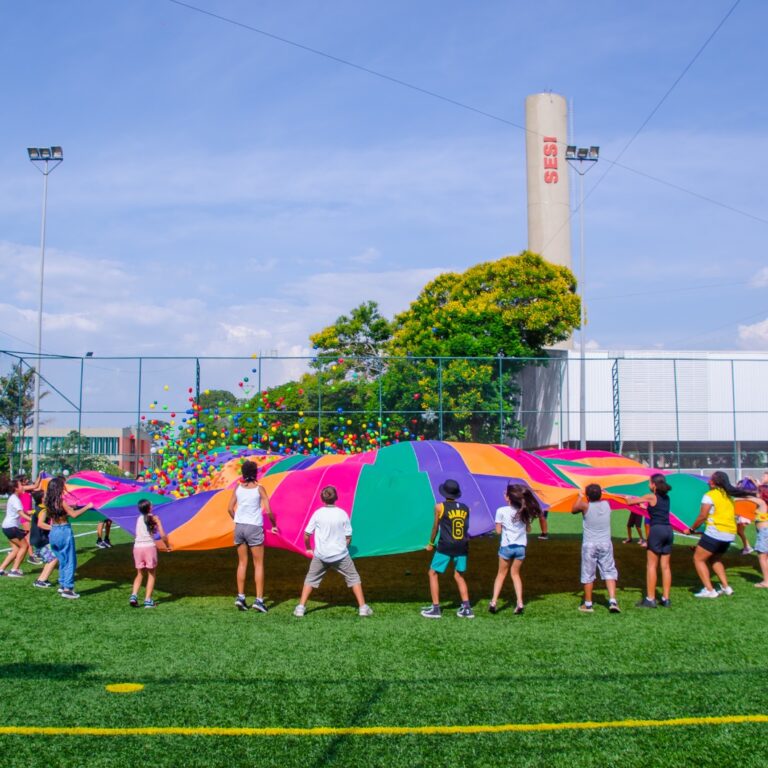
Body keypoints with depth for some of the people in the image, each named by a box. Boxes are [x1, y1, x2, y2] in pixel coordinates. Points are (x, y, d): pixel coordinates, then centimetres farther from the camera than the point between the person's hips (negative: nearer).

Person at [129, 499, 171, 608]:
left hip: (137, 547, 4)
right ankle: (148, 600, 2)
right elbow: (162, 535, -5)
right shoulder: (154, 518, 0)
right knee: (151, 574, 10)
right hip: (149, 547, -4)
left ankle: (134, 595, -4)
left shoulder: (139, 518, 13)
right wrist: (167, 546, 11)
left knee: (140, 574, 16)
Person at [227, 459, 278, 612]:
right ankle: (259, 599, 0)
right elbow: (268, 511, -12)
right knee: (259, 564, 4)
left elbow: (230, 509, 4)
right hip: (254, 528, -4)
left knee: (242, 563, 14)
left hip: (239, 526, 4)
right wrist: (274, 525, 2)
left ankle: (240, 597, 11)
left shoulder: (238, 488, 2)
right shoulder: (259, 489, -8)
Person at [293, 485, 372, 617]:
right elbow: (348, 537, -2)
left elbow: (306, 535, -3)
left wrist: (308, 548, 14)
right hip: (340, 555, 0)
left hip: (320, 555, 1)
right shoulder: (342, 514, -6)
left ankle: (300, 607, 10)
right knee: (353, 578, 13)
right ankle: (363, 607, 9)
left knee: (311, 579, 16)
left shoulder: (317, 513, -6)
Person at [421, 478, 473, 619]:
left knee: (433, 574, 8)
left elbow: (435, 527, 4)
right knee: (459, 575, 17)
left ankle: (435, 608, 4)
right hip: (462, 546, 4)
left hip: (445, 546, -4)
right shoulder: (465, 508, 7)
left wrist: (431, 543, 17)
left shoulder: (440, 507, -4)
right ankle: (466, 608, 10)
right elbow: (466, 528, 11)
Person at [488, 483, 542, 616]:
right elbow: (528, 530, 8)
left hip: (506, 546, -3)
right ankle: (520, 603, 4)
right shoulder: (524, 512, 4)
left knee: (501, 573, 10)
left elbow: (498, 531, -5)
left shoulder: (501, 511, -9)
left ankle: (493, 602, 2)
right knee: (515, 574, 15)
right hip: (521, 546, 3)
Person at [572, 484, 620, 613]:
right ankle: (613, 601, -6)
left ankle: (587, 604, 11)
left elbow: (573, 510, 7)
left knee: (588, 575, 6)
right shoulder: (606, 504, 0)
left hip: (589, 544, -2)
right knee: (609, 572, 7)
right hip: (605, 544, 2)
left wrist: (579, 497, 16)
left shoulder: (585, 506, -11)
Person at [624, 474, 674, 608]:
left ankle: (650, 599, -3)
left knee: (651, 565, -2)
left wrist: (629, 498, 22)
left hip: (657, 530, -6)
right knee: (665, 566, 8)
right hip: (668, 530, 6)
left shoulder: (651, 497, -4)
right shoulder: (666, 498, 14)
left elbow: (629, 501, 1)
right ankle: (665, 599, 9)